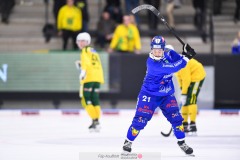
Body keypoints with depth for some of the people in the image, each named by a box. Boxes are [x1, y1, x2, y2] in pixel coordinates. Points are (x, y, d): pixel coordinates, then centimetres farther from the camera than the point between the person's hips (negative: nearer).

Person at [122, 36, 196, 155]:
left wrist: (185, 52, -18)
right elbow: (173, 67, -31)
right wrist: (186, 58, -27)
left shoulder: (168, 54, -8)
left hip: (167, 94, 5)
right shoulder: (151, 63, -28)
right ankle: (128, 141, 12)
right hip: (149, 95, -5)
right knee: (140, 119, -8)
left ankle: (182, 142, 12)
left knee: (175, 117, -3)